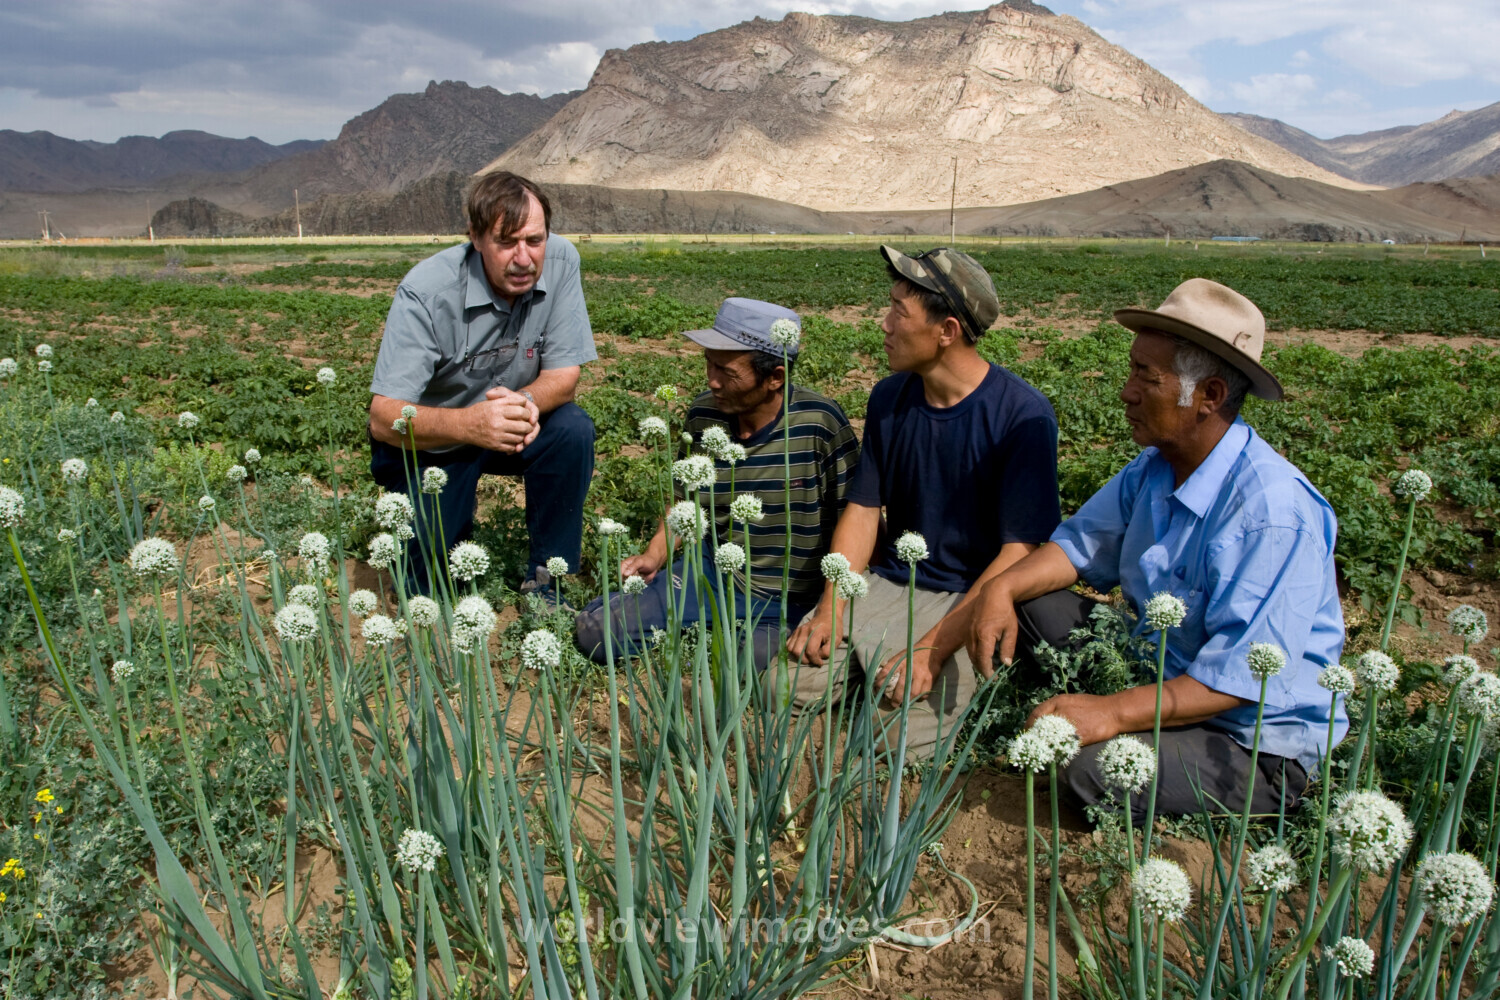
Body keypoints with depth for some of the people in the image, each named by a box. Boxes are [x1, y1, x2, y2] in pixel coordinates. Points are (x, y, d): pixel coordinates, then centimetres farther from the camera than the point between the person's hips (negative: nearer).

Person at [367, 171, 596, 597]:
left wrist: (524, 401, -36)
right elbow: (384, 418, -29)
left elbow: (564, 374, -12)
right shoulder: (427, 292, -26)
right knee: (428, 565, -15)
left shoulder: (559, 261, -17)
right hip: (429, 439, -3)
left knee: (573, 430, -26)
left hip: (513, 429, 3)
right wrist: (469, 424, -48)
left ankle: (547, 583, -8)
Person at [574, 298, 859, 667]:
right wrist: (655, 555, -1)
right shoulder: (704, 415, -3)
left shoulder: (819, 423, -19)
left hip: (793, 601, -4)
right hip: (715, 570, 5)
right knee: (594, 631, -4)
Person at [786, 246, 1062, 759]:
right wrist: (830, 607, -8)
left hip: (969, 600, -5)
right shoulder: (889, 397, 3)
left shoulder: (1022, 416, -17)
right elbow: (862, 509, 6)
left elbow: (1020, 552, -18)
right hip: (885, 582, 5)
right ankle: (872, 663, 16)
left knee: (902, 734, -22)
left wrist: (934, 648, -25)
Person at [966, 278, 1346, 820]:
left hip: (1256, 741, -7)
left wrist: (1116, 713, -39)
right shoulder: (1154, 467, -2)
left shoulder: (1273, 510, -29)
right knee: (1032, 604, 0)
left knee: (1096, 769, -31)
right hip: (1158, 672, 8)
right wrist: (1002, 588, -12)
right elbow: (1082, 543, 7)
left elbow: (1244, 675, -32)